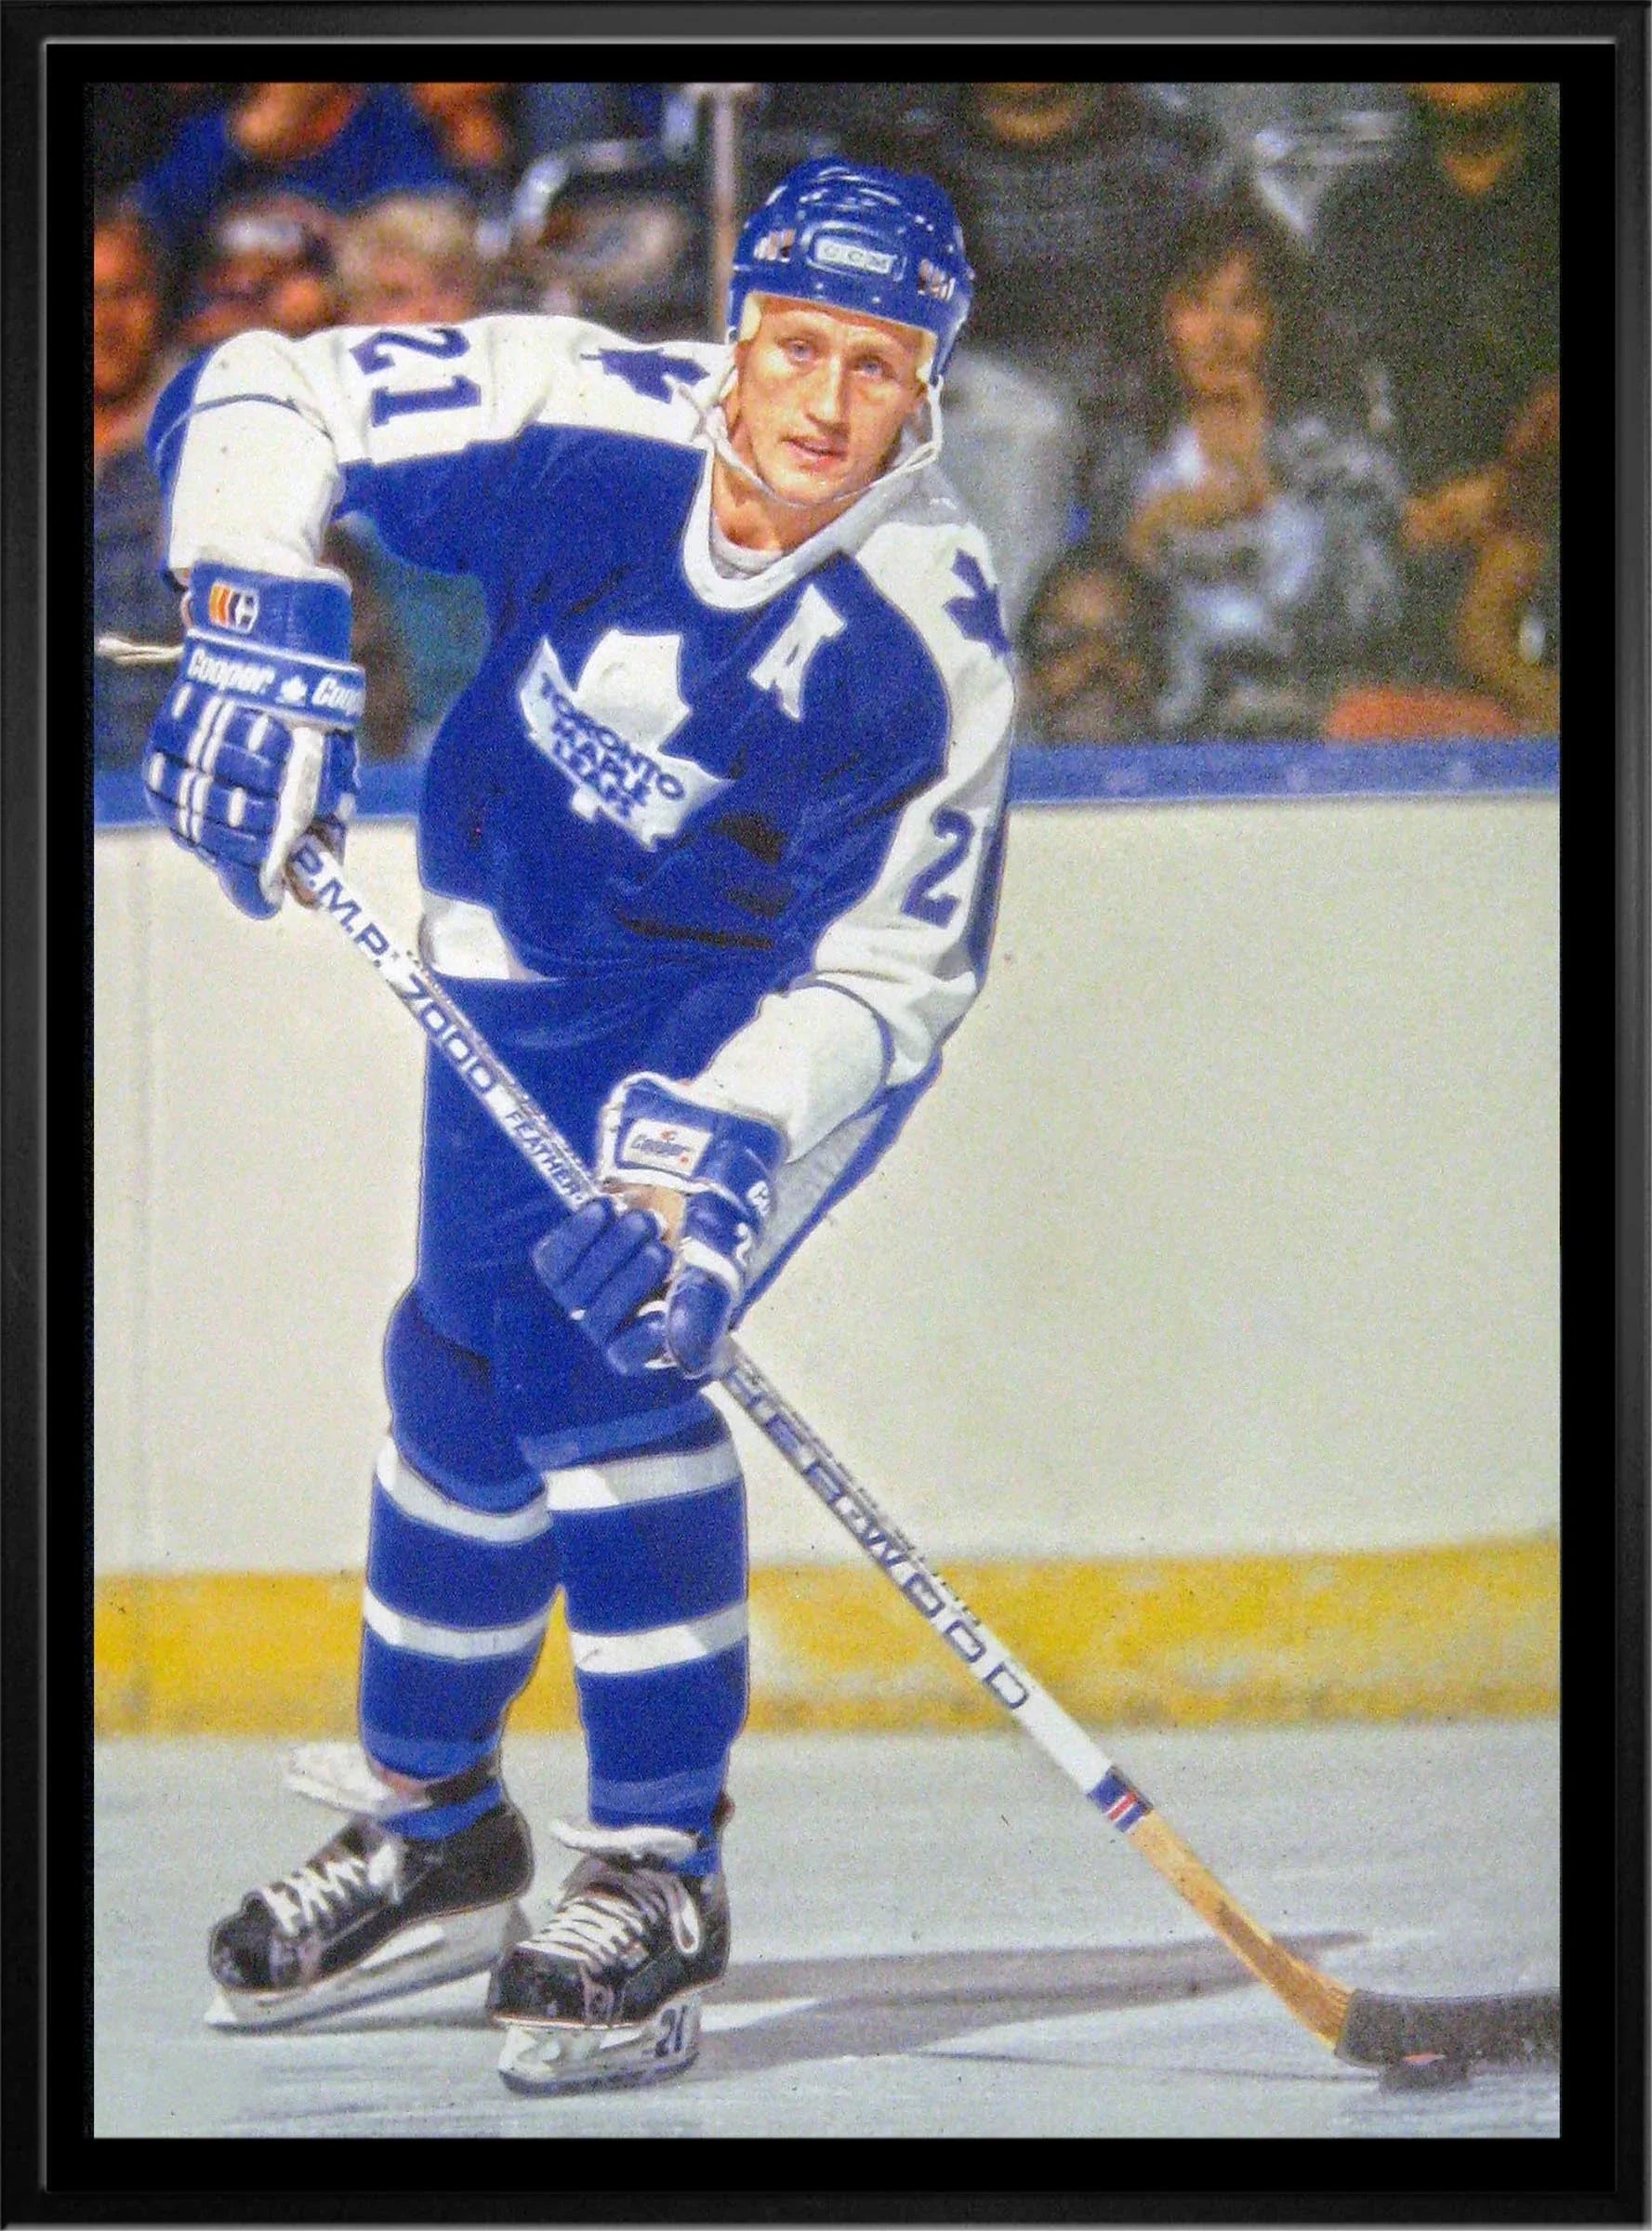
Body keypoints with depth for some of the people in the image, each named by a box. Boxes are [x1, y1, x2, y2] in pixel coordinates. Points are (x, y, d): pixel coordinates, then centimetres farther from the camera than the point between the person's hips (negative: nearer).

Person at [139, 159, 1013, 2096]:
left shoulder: (928, 642, -28)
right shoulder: (584, 426, -23)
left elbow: (894, 968, -24)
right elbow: (259, 402, -16)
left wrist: (724, 1150, -37)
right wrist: (261, 637, -31)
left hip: (788, 1015, -4)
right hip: (534, 975, 4)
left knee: (599, 1353, -22)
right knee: (463, 1366, 6)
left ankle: (657, 1871, -13)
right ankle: (430, 1831, 28)